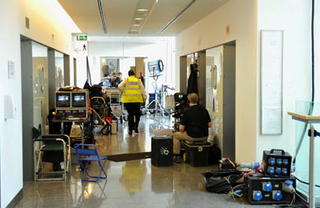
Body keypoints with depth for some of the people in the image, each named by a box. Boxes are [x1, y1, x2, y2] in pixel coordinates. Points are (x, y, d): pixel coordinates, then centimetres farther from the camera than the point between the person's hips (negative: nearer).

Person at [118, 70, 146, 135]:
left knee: (130, 114, 5)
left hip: (128, 99, 0)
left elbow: (119, 86, -7)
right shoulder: (139, 81, 8)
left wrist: (123, 92, 8)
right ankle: (135, 126, 2)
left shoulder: (125, 80, 5)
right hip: (137, 99, 0)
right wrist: (144, 99, 9)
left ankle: (130, 129, 6)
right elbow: (143, 90, 6)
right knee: (137, 113, 18)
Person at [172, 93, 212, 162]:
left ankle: (177, 156, 17)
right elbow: (210, 125, 6)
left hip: (192, 137, -5)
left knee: (175, 135, 18)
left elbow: (181, 129, -9)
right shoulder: (204, 109, 2)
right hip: (204, 137, 5)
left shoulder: (187, 112, -11)